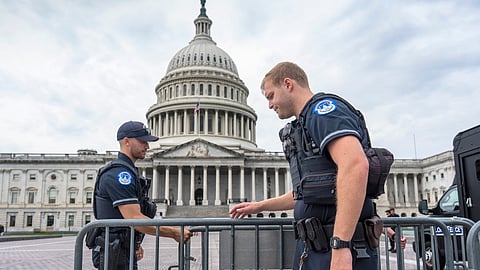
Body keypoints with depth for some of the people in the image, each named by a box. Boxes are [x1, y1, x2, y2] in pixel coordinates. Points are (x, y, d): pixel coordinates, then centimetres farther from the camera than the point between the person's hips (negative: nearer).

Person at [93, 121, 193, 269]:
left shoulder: (128, 172, 15)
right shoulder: (119, 174, -18)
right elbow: (135, 219, -25)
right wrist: (174, 232, -23)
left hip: (126, 251, 10)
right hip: (115, 255, -10)